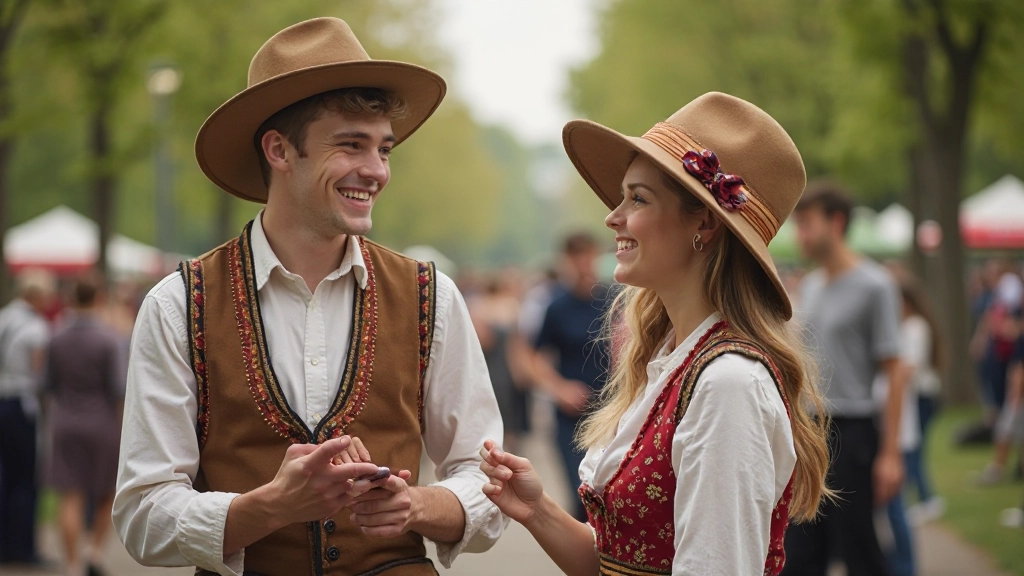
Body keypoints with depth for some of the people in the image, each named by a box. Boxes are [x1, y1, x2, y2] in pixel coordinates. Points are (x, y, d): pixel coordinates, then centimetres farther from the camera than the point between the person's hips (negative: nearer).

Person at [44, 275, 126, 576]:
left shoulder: (57, 339, 0)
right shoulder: (109, 339, -12)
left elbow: (49, 385, 6)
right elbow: (118, 388, -15)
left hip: (64, 425, 3)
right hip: (102, 424, -3)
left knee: (70, 499, 2)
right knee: (108, 492, 15)